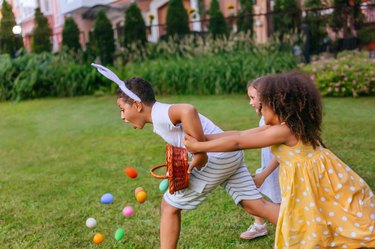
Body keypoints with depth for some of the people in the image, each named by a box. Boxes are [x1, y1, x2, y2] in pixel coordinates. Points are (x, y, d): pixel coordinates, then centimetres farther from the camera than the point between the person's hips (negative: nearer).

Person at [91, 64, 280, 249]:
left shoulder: (158, 114, -14)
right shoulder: (165, 115, 16)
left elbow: (188, 111, -35)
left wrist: (200, 155, -28)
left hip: (215, 159, -9)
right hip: (231, 154, 10)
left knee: (170, 205, 5)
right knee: (256, 205, 11)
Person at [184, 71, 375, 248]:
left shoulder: (283, 131, -27)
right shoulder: (286, 126, 0)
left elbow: (238, 143, -25)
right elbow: (241, 134, 0)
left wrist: (198, 147, -19)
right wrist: (203, 138, -2)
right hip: (305, 183, 8)